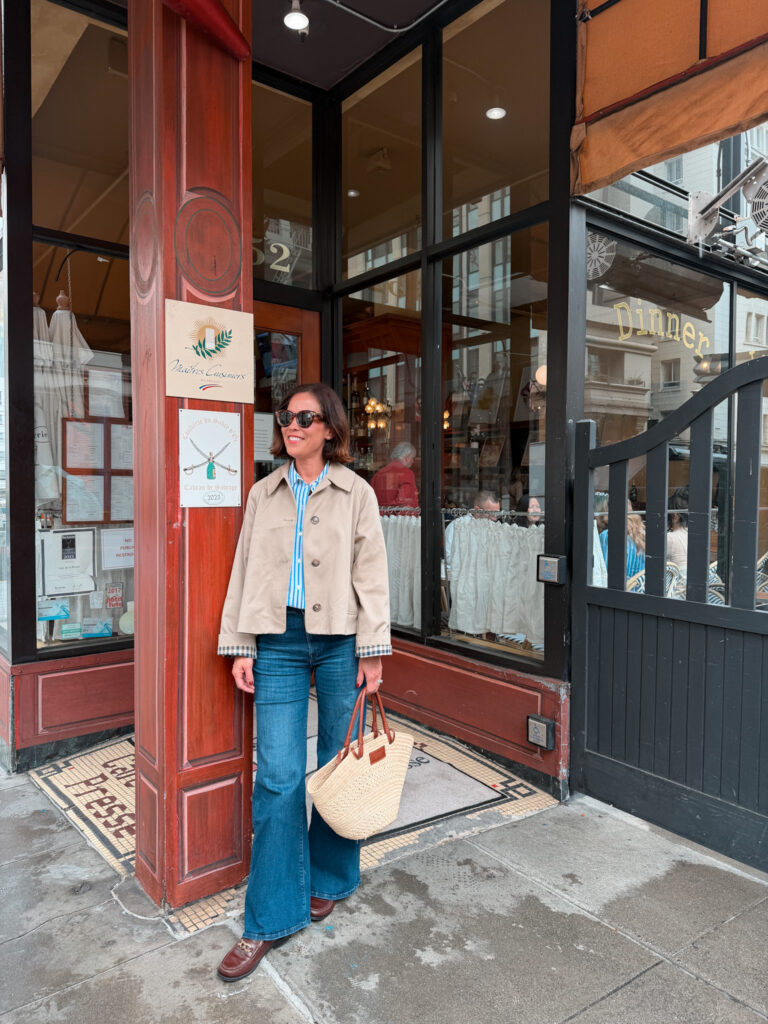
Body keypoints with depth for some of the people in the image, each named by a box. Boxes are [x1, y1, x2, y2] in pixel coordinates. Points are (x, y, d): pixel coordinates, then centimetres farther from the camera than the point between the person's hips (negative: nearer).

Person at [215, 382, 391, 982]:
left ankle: (329, 881, 33)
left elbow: (371, 576, 1)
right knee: (277, 775, 0)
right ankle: (271, 919, 14)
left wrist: (372, 652, -3)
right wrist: (239, 647, 5)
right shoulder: (264, 494, 10)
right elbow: (245, 571, 10)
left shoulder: (356, 493, 3)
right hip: (278, 640, 1)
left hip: (339, 640, -1)